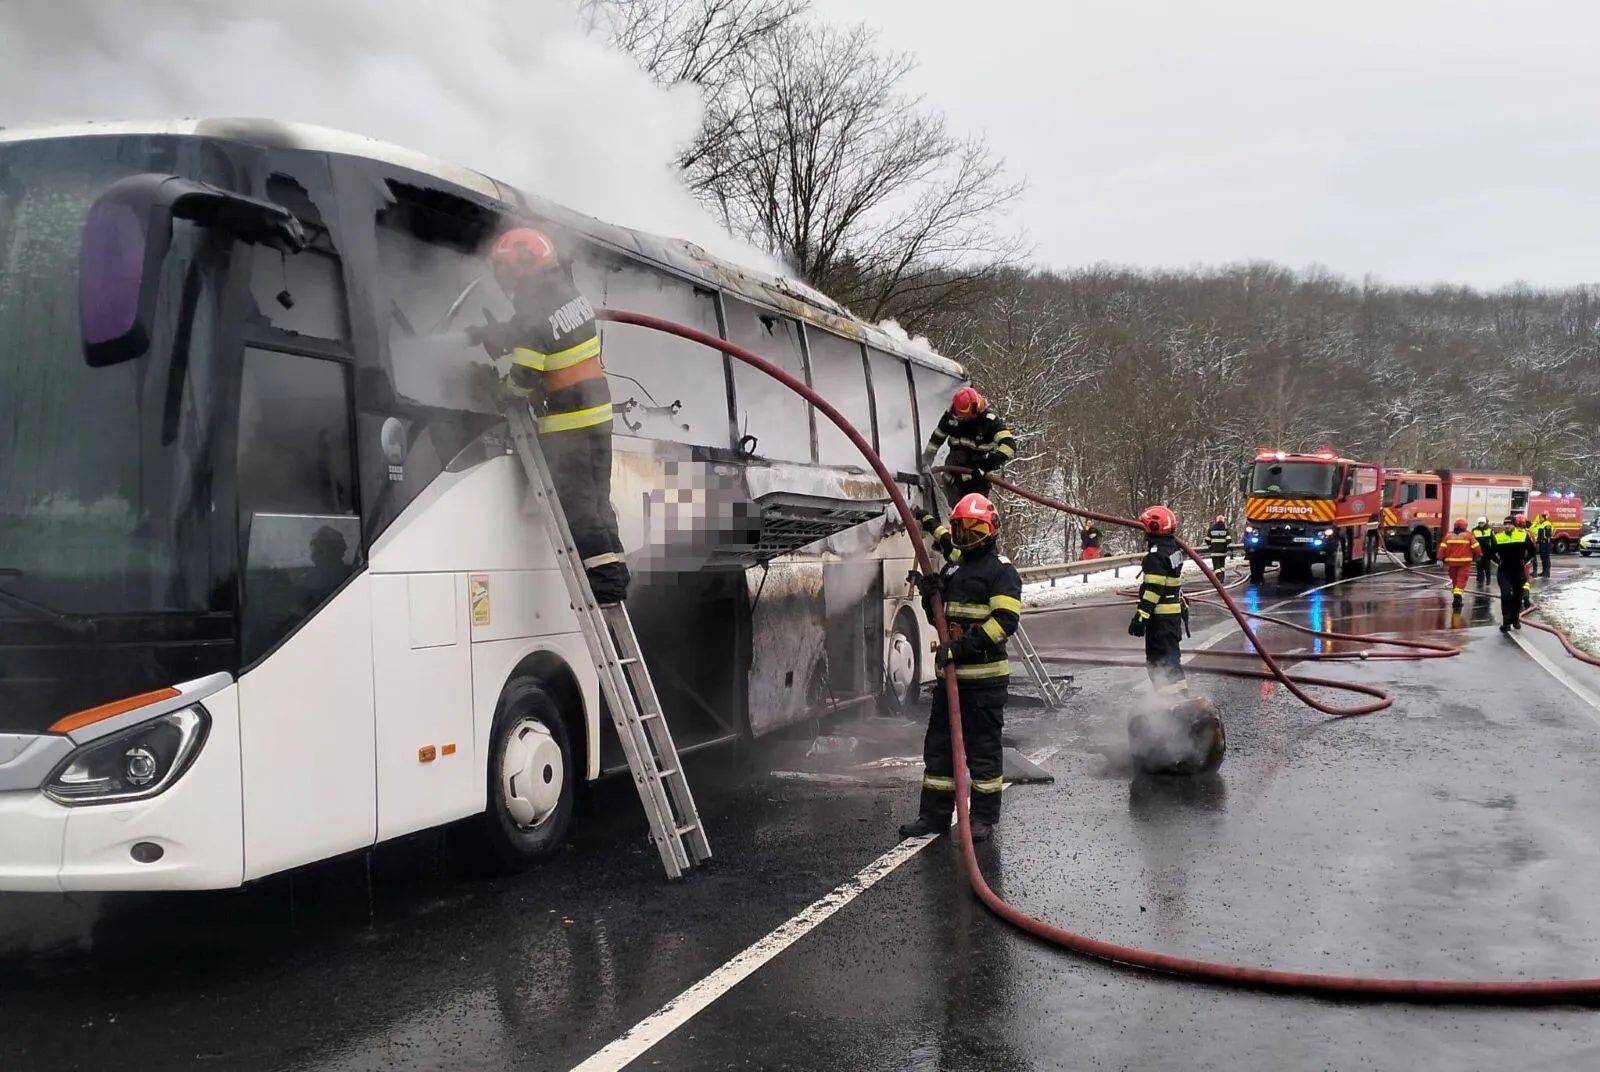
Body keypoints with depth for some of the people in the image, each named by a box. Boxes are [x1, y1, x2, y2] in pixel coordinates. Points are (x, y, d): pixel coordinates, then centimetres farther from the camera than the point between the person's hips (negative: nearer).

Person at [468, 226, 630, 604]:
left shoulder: (536, 314, -21)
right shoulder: (571, 294, 6)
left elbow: (524, 379, -18)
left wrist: (497, 389, 1)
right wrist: (487, 334, 19)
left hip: (566, 423, -9)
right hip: (597, 411, 9)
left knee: (574, 503, -4)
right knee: (595, 497, 15)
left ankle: (604, 581, -6)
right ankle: (612, 573, 18)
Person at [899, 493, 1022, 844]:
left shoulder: (1001, 570, -7)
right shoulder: (952, 570, 16)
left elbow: (1005, 620, -18)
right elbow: (939, 618, 22)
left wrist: (963, 646, -24)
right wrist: (931, 596, -1)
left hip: (985, 676, -7)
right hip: (950, 673, 7)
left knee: (983, 748, 2)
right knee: (938, 745, 10)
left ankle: (985, 816, 13)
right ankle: (934, 814, 18)